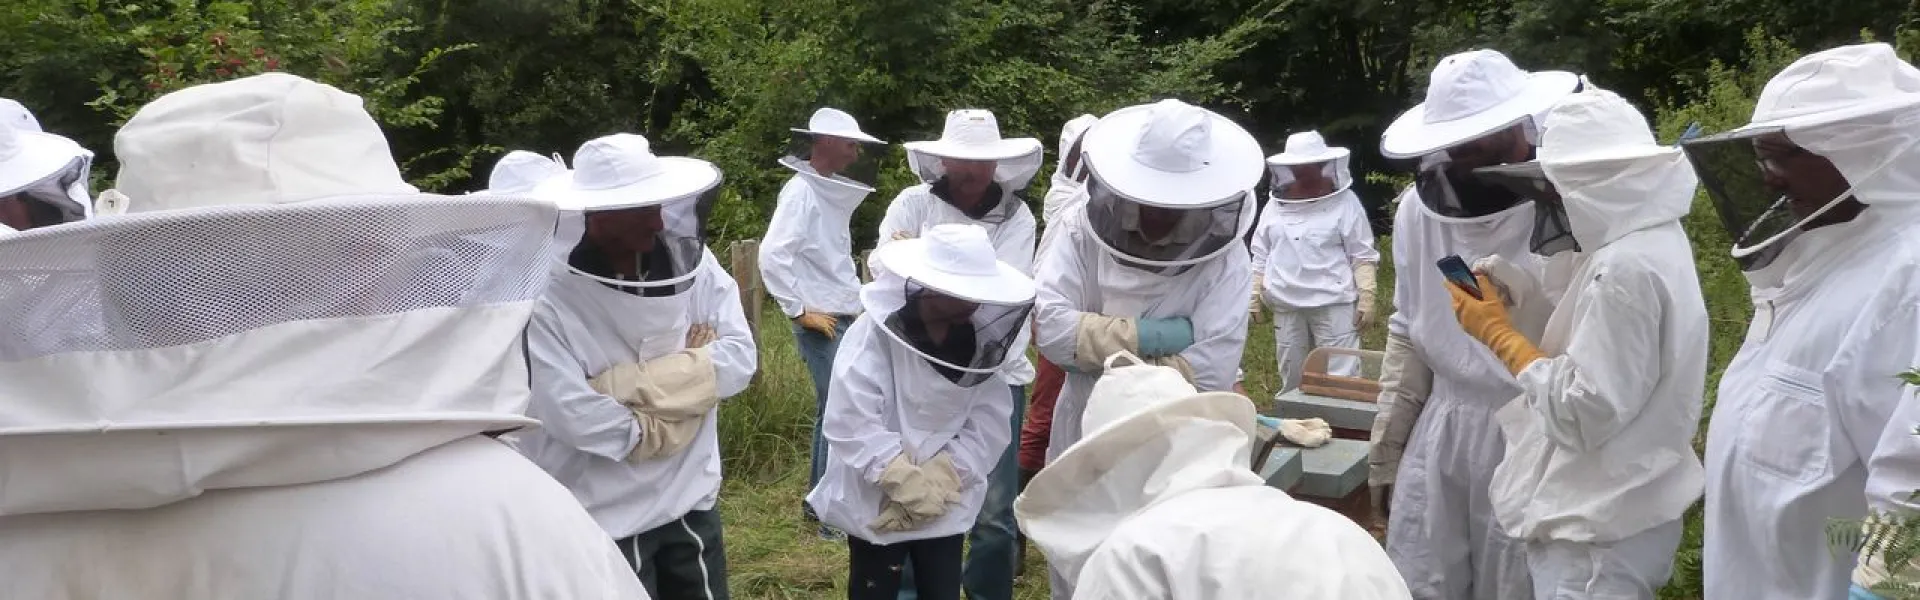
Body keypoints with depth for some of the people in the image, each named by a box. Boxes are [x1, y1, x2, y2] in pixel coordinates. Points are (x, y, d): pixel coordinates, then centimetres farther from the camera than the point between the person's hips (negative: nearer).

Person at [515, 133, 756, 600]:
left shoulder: (693, 261, -3)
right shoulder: (549, 294, -18)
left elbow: (740, 358, -8)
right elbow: (572, 415, -26)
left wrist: (627, 384, -19)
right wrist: (689, 368, -12)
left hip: (693, 500, 5)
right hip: (604, 518, -4)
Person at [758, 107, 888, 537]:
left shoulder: (832, 191, 13)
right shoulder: (801, 191, -13)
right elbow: (772, 256, -22)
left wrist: (853, 301, 13)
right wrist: (798, 311, -16)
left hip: (846, 320, 9)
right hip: (822, 324, -9)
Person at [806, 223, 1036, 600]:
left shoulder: (982, 339, -3)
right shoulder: (874, 333, -17)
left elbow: (989, 425, -8)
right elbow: (852, 424, -23)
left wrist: (940, 481, -20)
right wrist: (909, 485, -21)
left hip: (945, 505, 4)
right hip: (876, 502, -3)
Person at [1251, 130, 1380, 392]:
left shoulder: (1344, 202, -2)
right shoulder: (1275, 203, 9)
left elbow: (1362, 255, -3)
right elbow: (1261, 255, 15)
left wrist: (1366, 297, -10)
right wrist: (1254, 294, 10)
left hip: (1333, 303, -4)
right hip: (1286, 305, 4)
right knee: (1291, 378, 12)